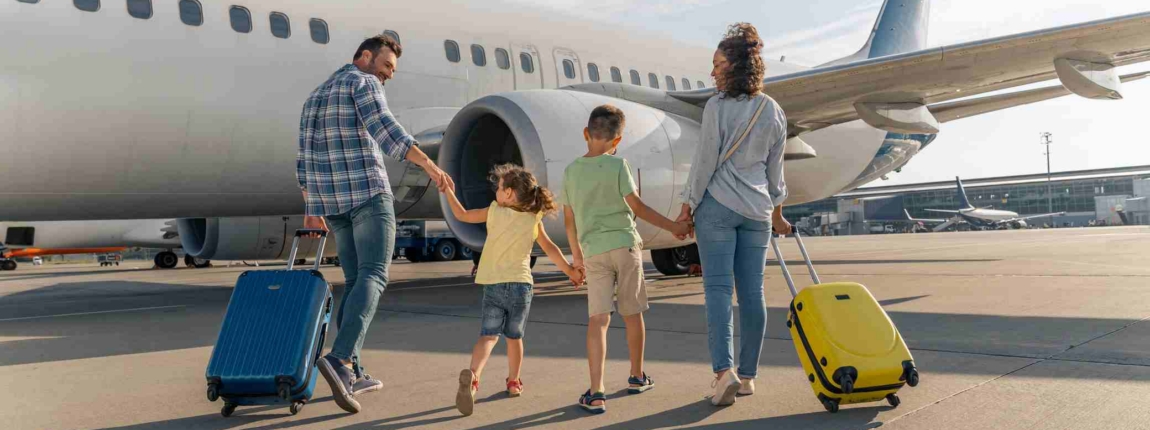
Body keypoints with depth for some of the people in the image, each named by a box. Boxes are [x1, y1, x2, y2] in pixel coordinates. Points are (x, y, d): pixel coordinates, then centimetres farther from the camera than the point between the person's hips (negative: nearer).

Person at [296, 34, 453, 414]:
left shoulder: (317, 97, 24)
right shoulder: (363, 83, -1)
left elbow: (305, 160, 21)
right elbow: (386, 131, -20)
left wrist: (312, 209, 23)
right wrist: (430, 165, -26)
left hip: (329, 199, 8)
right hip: (367, 192, -8)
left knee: (356, 280, 12)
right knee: (373, 277, -11)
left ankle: (350, 373, 7)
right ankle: (340, 359, -31)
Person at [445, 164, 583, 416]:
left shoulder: (494, 211, 0)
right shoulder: (533, 219, 2)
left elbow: (462, 215, 8)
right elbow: (550, 249, 6)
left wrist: (448, 191, 21)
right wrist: (571, 271, 18)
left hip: (493, 285, -1)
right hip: (521, 284, 1)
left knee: (488, 335, -5)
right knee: (514, 336, 18)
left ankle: (472, 376, -28)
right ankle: (514, 382, 27)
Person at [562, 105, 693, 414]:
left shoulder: (571, 171, 6)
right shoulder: (617, 165, -5)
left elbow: (569, 220, 12)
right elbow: (637, 207, -6)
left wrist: (576, 254, 24)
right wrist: (673, 226, 4)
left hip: (593, 252, 2)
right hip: (624, 245, -2)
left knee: (598, 319, -2)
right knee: (632, 314, 13)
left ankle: (596, 393, -12)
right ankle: (637, 377, 30)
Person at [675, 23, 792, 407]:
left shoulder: (717, 107, -9)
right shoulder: (774, 112, 8)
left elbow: (706, 160, -8)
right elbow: (775, 169, 13)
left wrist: (688, 204, 1)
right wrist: (777, 211, 23)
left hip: (717, 205, -5)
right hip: (757, 209, 5)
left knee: (718, 288, -4)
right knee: (752, 291, 6)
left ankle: (724, 370, -16)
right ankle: (747, 375, 12)